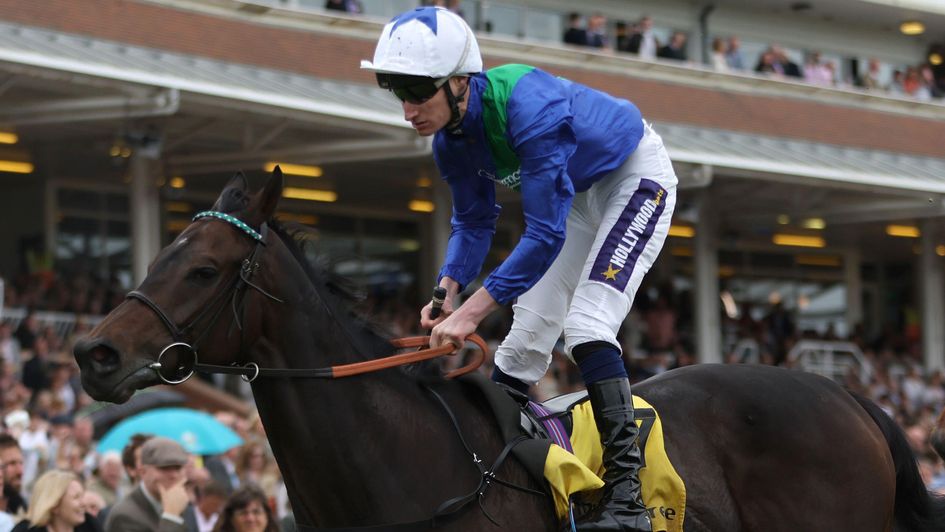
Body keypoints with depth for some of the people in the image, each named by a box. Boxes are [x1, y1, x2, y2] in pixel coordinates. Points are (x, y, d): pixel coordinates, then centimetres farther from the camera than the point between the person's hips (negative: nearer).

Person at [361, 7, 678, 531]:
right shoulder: (451, 142, -15)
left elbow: (545, 234, -40)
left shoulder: (528, 109, -40)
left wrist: (472, 310, -42)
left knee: (585, 324, -22)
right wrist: (448, 289, -19)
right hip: (578, 192, 8)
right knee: (527, 331, 8)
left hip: (636, 177, -8)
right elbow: (474, 221, 0)